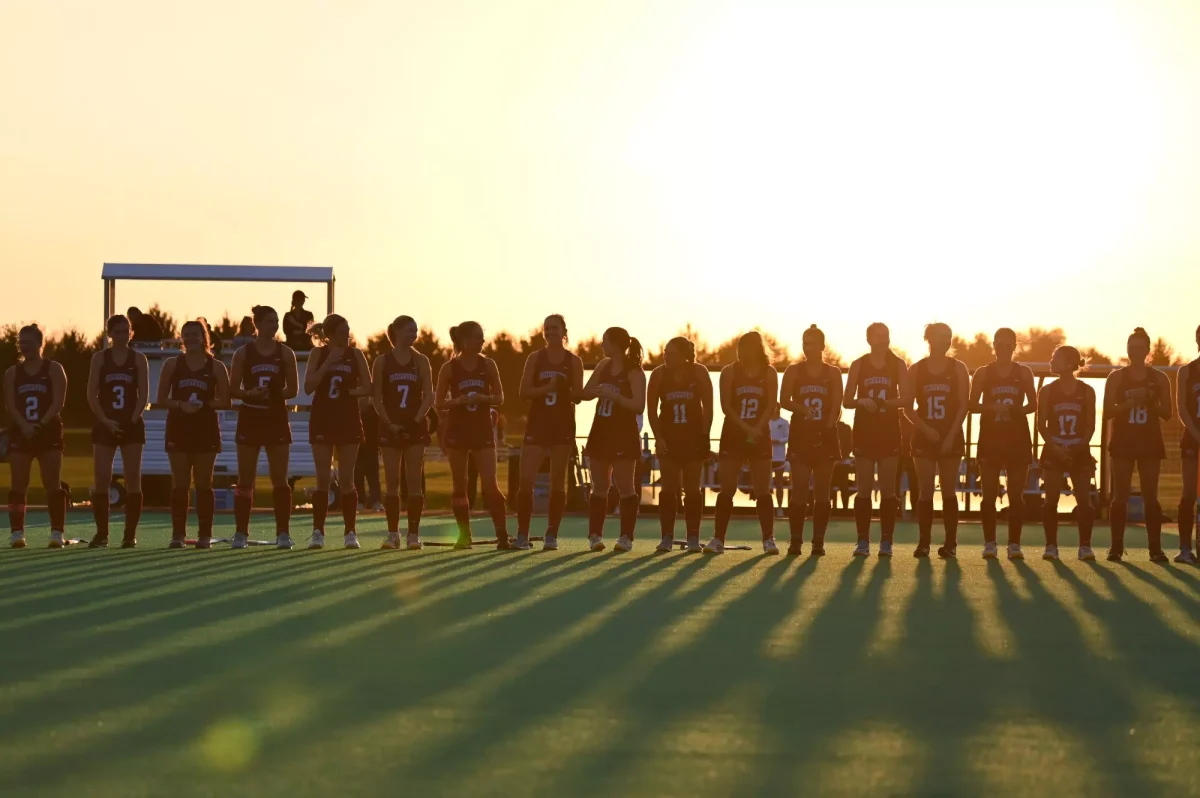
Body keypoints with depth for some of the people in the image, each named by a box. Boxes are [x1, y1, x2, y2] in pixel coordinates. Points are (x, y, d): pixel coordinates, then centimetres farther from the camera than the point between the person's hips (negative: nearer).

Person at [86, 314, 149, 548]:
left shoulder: (138, 359, 5)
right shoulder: (99, 358, 4)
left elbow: (143, 395, 1)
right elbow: (92, 395, 0)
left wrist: (132, 420, -11)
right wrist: (106, 421, -11)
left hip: (131, 424, 0)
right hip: (104, 425, 0)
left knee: (133, 479, -3)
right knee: (101, 479, -4)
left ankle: (130, 534, 1)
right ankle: (101, 533, 2)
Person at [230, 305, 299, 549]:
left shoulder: (285, 353, 4)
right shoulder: (243, 352, 1)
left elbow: (293, 389, 5)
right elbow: (233, 389, 1)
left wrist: (276, 394, -13)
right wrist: (250, 394, -18)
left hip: (277, 419, 1)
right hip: (250, 418, -1)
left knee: (280, 478, -1)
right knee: (245, 479, 2)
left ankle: (283, 533, 2)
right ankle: (241, 533, 7)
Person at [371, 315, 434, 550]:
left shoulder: (421, 361, 6)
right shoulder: (382, 361, 2)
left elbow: (428, 396, 1)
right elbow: (376, 397, -1)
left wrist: (416, 420, -11)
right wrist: (389, 423, -11)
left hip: (415, 427, 1)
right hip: (391, 427, 0)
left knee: (414, 482, -3)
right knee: (391, 482, 0)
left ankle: (413, 534, -1)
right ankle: (393, 534, 4)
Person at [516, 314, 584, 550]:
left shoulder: (574, 361, 3)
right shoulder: (535, 358, 4)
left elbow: (578, 396, 1)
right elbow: (524, 392, -3)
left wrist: (563, 388, -20)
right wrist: (547, 388, -20)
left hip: (563, 426, 0)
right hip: (537, 424, 0)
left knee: (558, 482, 2)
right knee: (526, 480, -7)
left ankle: (552, 535, 6)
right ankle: (522, 533, 0)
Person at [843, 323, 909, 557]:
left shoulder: (898, 365, 4)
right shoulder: (858, 365, 4)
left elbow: (905, 398, -1)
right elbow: (847, 401, 3)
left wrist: (887, 403, -18)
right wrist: (861, 401, -17)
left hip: (889, 431, 0)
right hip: (864, 430, 0)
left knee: (887, 489, -2)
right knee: (863, 489, -2)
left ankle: (886, 542, 0)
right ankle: (863, 541, 1)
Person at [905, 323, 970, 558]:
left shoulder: (958, 368, 1)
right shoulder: (916, 370, 3)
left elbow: (963, 406, -2)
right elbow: (907, 407, 2)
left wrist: (951, 436, -11)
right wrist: (925, 428, -12)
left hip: (951, 436, -1)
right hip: (924, 436, 1)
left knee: (948, 490, 1)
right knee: (925, 491, -1)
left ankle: (951, 542, 4)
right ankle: (923, 542, 0)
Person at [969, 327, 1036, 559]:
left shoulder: (1024, 373, 7)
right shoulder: (983, 373, 6)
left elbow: (1033, 404, 8)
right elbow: (973, 405, 3)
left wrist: (1017, 410, -12)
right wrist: (990, 407, -16)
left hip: (1018, 439, 0)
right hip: (990, 439, 0)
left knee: (1016, 494, -2)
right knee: (989, 494, -3)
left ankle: (1014, 544, 0)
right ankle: (989, 544, 1)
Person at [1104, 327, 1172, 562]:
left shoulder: (1159, 379, 6)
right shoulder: (1116, 378, 3)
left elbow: (1167, 413, 4)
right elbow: (1107, 412, -3)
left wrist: (1152, 401, -15)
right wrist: (1129, 403, -18)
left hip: (1150, 443, 1)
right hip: (1123, 443, -1)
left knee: (1150, 497, -1)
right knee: (1120, 496, -3)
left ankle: (1156, 548, -1)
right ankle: (1116, 547, 0)